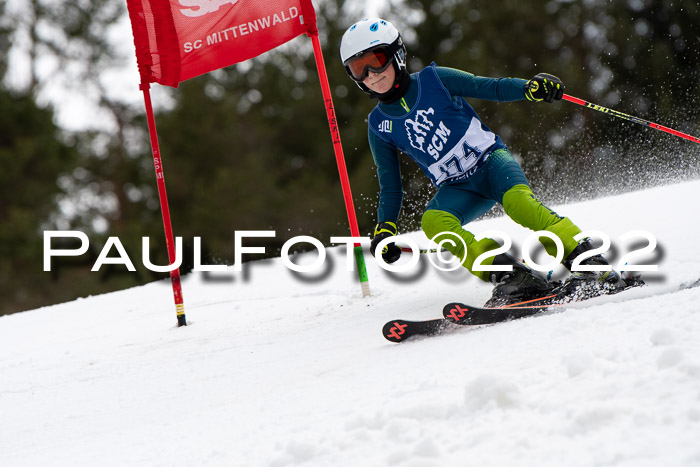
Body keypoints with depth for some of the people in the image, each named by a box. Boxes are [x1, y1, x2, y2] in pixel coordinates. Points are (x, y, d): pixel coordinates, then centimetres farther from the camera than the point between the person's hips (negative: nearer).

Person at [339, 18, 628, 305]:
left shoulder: (434, 80, -3)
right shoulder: (379, 126, 4)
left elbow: (491, 88, -7)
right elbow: (390, 187, 12)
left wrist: (530, 88, -25)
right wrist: (385, 228, -2)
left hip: (490, 160, -2)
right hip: (458, 190, 3)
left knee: (517, 200, -33)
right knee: (433, 221, -29)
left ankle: (591, 264, -33)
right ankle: (512, 277, -37)